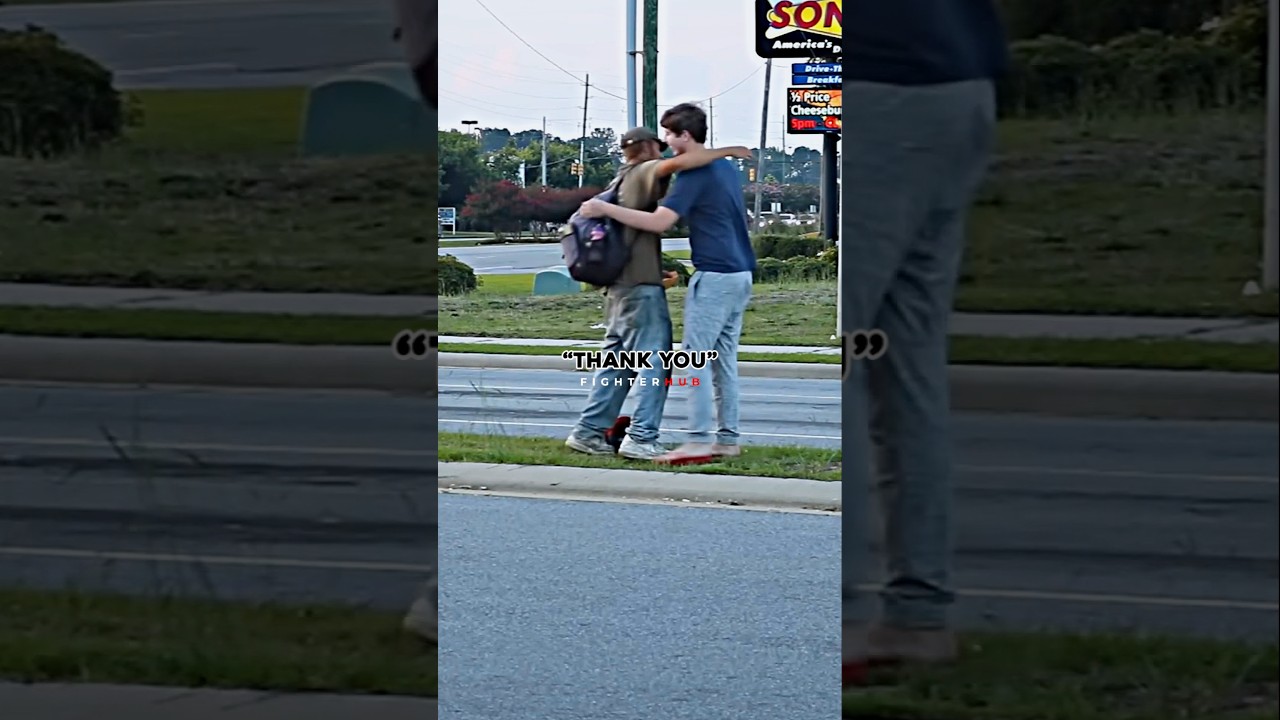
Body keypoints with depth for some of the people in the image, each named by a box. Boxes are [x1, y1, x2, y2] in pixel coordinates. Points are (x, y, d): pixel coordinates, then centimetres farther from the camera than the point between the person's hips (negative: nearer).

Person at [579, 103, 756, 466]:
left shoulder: (696, 174, -13)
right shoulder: (727, 168, 16)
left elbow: (659, 222, -21)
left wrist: (604, 209, -16)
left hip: (714, 276, -9)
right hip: (740, 273, 9)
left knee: (695, 357, -8)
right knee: (724, 358, 11)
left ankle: (699, 440, -12)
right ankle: (728, 438, 11)